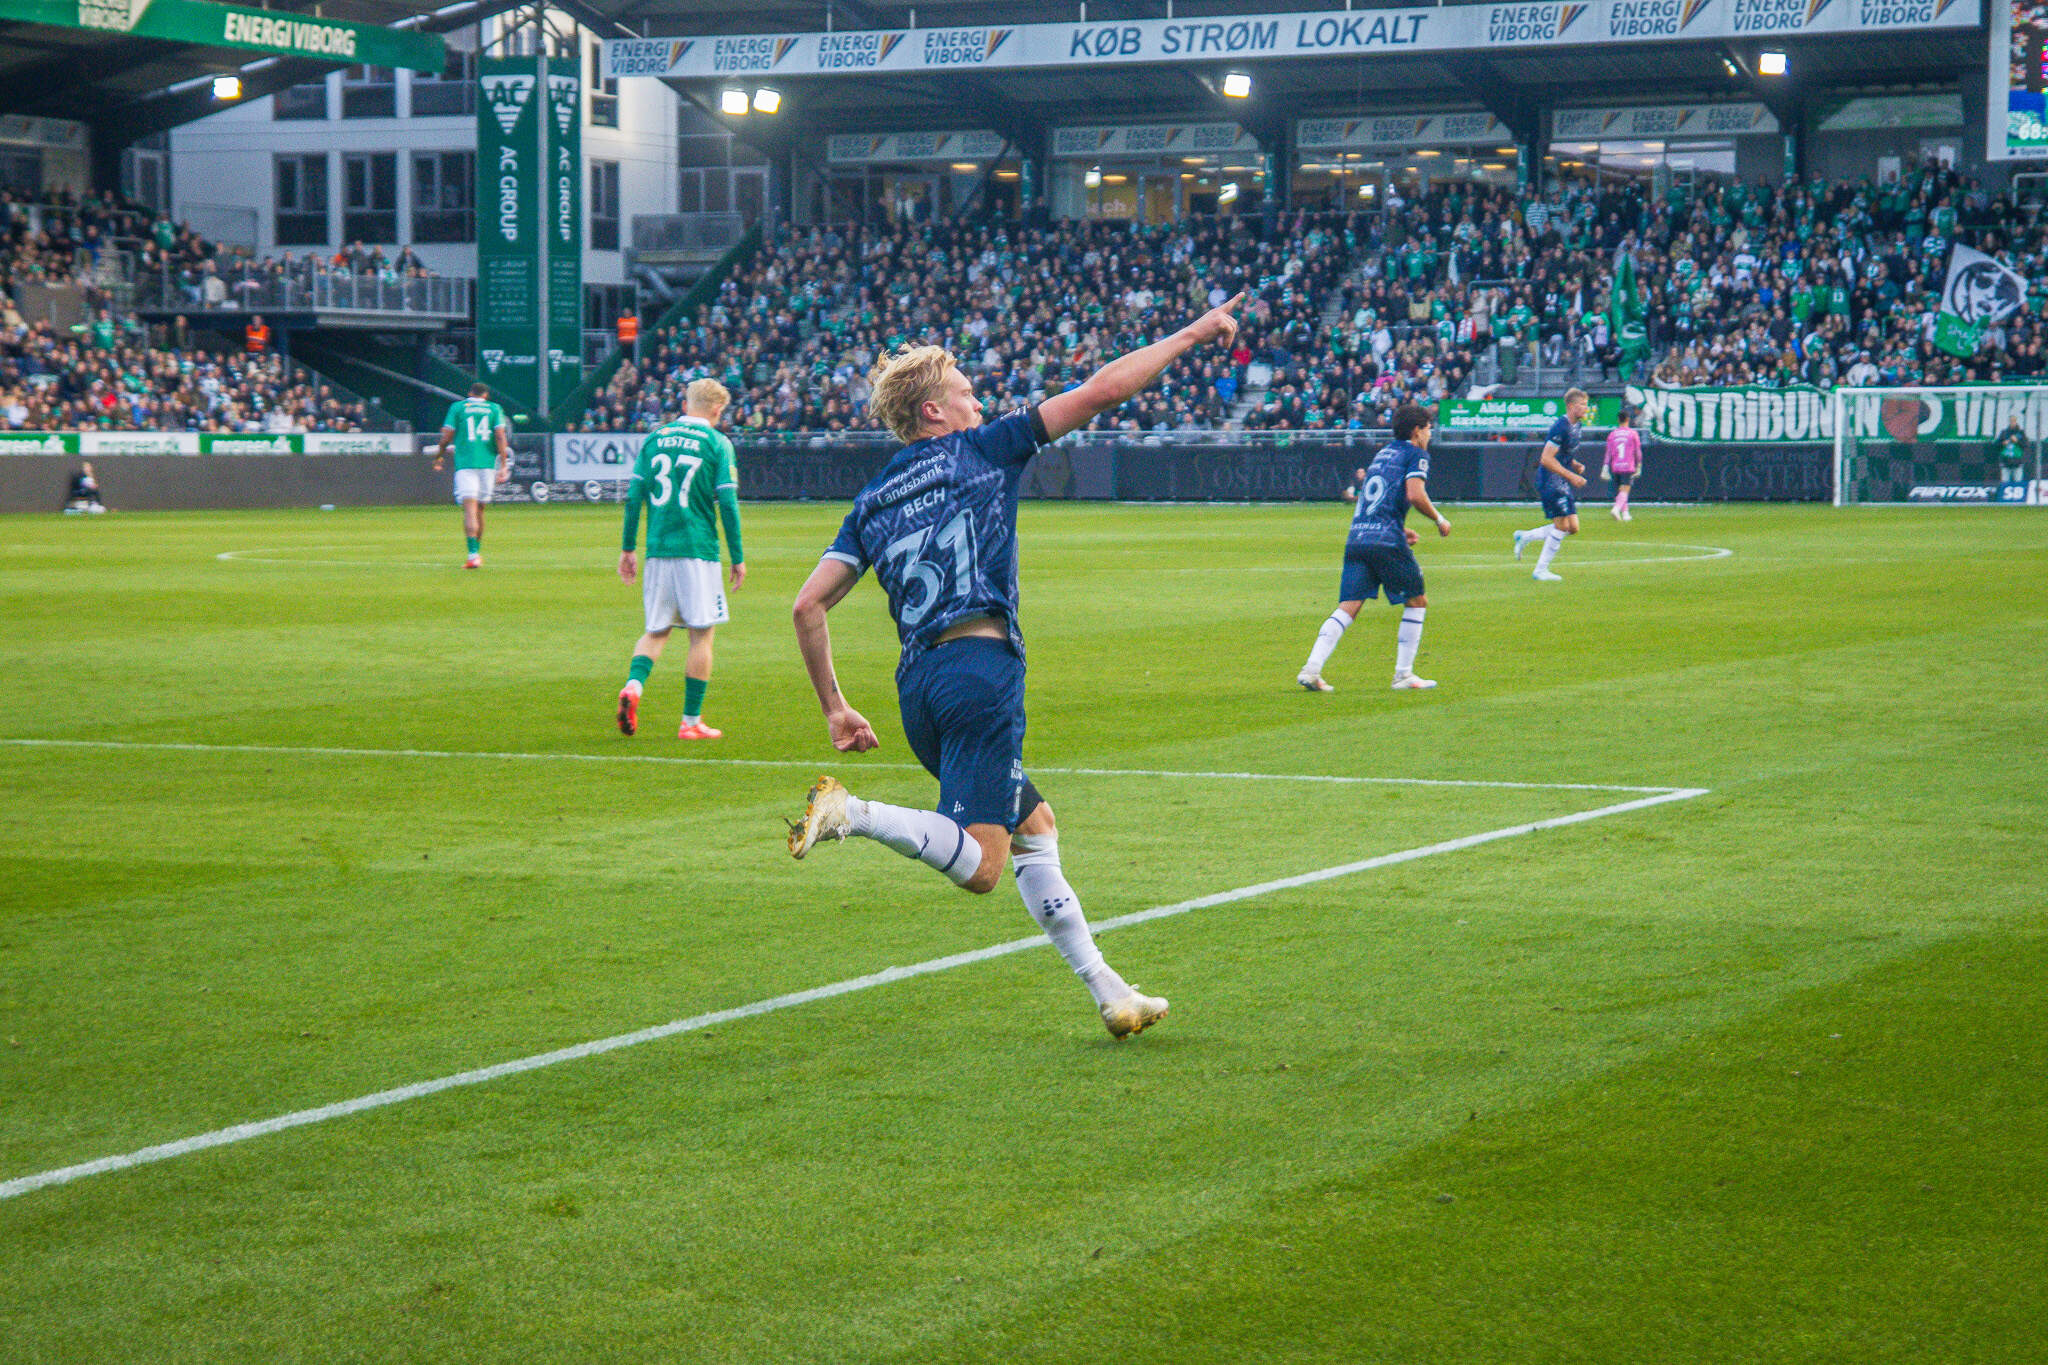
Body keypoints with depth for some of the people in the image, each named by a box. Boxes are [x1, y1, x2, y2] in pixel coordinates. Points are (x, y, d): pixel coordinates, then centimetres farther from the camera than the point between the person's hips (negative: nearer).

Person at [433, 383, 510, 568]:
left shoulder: (457, 407, 7)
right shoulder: (494, 409, 10)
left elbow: (446, 436, 3)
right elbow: (500, 436, 0)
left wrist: (439, 456, 19)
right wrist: (503, 465, -2)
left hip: (465, 462, -2)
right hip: (487, 463, 2)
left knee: (469, 508, -11)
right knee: (479, 508, 16)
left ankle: (473, 554, -26)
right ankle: (477, 552, 25)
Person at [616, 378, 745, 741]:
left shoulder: (655, 438, 9)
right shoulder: (717, 443, -2)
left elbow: (634, 496, 7)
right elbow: (727, 503, -5)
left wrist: (628, 548, 14)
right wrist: (737, 557, 1)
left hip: (657, 549, 4)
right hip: (698, 549, -4)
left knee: (656, 630, 14)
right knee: (702, 633, 5)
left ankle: (633, 685, -14)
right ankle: (691, 721, 5)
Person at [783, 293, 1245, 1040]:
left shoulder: (872, 502, 17)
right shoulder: (981, 449, 4)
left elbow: (808, 605, 10)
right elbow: (1102, 390, 3)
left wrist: (833, 706, 17)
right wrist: (1191, 333, 12)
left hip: (918, 684, 7)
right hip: (979, 669, -7)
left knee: (1035, 825, 19)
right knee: (977, 865, -11)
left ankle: (1108, 995, 15)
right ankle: (851, 811, -31)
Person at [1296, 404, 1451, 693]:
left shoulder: (1383, 453, 25)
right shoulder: (1415, 454, 2)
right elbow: (1415, 495, -13)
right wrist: (1439, 520, 2)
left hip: (1356, 538, 6)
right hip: (1387, 541, -6)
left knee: (1348, 608, 1)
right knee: (1416, 601, 10)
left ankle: (1311, 669, -15)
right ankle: (1403, 674, 7)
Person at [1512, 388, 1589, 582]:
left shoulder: (1575, 426, 12)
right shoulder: (1561, 427, -18)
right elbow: (1547, 459, -22)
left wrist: (1576, 465, 6)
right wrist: (1571, 476, -20)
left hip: (1562, 484, 9)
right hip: (1550, 481, -9)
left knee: (1573, 527, 5)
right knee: (1563, 525, -10)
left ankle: (1524, 537, 18)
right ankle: (1541, 571, 1)